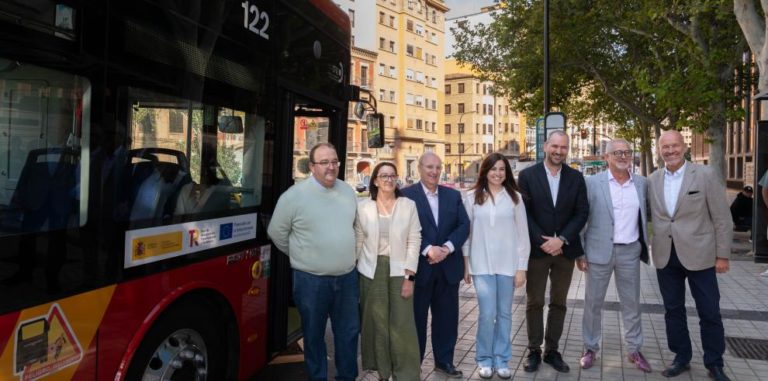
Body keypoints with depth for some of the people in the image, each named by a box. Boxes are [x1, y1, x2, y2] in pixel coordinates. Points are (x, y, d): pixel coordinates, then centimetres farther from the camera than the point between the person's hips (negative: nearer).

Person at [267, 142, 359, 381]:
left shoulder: (348, 191, 4)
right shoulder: (294, 195, -12)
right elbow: (276, 232, -3)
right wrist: (301, 256, 6)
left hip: (347, 276, 4)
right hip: (311, 280, -4)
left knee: (349, 331, 15)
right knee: (314, 335, 12)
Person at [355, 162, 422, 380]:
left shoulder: (409, 205, -2)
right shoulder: (363, 207, 1)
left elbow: (414, 241, -3)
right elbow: (358, 242, 6)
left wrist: (410, 276, -8)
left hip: (399, 270, -1)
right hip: (371, 271, 1)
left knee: (402, 325, 0)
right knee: (376, 323, 8)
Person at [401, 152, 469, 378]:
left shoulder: (453, 195, 10)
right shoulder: (406, 195, -4)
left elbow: (464, 226, 2)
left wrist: (447, 248, -14)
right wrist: (428, 250, -21)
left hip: (448, 266, 4)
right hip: (419, 266, -4)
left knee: (447, 317, 12)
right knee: (416, 317, 8)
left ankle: (444, 360, 28)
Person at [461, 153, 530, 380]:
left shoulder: (515, 197, 2)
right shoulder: (472, 197, 1)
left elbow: (523, 234, 3)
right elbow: (466, 232, 4)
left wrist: (522, 267, -1)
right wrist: (465, 265, 4)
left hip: (508, 264, 1)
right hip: (481, 265, -1)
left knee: (504, 314, 9)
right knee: (487, 314, -4)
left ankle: (501, 360, 23)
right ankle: (484, 360, 15)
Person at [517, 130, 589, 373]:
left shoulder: (576, 178, 4)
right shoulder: (527, 175, -3)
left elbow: (582, 212, 0)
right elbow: (524, 213, -6)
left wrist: (561, 239, -12)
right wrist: (543, 242, -13)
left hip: (565, 249, 2)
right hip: (537, 249, -2)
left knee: (559, 303, 10)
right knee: (534, 303, 5)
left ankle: (552, 351, 21)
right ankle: (534, 351, 16)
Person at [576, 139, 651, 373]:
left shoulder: (642, 183, 5)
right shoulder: (592, 182, -6)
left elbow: (645, 215, 14)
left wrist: (644, 245, 7)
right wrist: (580, 253, -6)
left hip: (630, 252, 3)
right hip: (600, 251, -3)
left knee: (632, 303, 12)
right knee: (593, 303, 7)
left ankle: (634, 349, 26)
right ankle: (590, 349, 21)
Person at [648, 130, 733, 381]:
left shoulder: (705, 175, -5)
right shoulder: (652, 180, 4)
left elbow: (722, 218, -4)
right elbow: (651, 216, 7)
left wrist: (722, 255, -6)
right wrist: (651, 249, 3)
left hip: (698, 254, -3)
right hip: (665, 256, 3)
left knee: (710, 313, 6)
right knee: (673, 310, 13)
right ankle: (681, 358, 29)